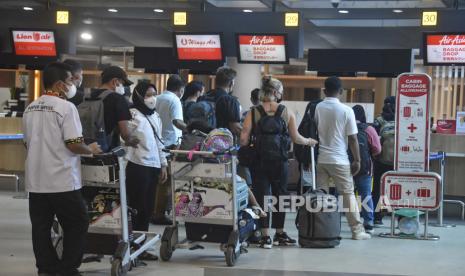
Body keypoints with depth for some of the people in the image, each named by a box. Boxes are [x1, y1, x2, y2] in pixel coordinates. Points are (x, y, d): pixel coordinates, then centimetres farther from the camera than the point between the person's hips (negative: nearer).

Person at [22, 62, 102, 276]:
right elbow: (74, 144, -18)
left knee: (41, 227, 9)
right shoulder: (65, 107, -13)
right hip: (62, 181, -7)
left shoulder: (30, 108, 10)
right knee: (77, 224, 6)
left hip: (35, 180, 7)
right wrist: (91, 150, 0)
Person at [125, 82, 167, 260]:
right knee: (136, 207, -3)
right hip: (138, 167, -8)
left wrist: (163, 164, 19)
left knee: (148, 208, 10)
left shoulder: (155, 116, 16)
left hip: (152, 167, 8)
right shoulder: (133, 115, -9)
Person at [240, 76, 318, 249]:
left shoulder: (253, 113, -3)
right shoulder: (286, 113, -1)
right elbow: (296, 138, 3)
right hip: (280, 162, 1)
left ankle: (265, 236, 3)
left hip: (259, 161, 0)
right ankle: (279, 234, 25)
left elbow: (244, 139, -9)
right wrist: (309, 141, 22)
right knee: (280, 195, 14)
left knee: (261, 196, 5)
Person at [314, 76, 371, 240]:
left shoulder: (316, 108, 0)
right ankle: (357, 230, 10)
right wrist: (357, 160, 3)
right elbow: (352, 138, -5)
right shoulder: (346, 110, -7)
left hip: (319, 158, 2)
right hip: (339, 160, -2)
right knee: (348, 194, 7)